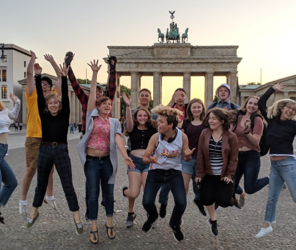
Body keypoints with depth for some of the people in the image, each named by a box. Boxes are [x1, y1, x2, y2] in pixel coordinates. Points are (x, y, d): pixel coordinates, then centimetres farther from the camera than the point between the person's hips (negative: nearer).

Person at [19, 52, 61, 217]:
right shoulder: (33, 96, 4)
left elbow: (61, 76, 11)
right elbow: (30, 74, -1)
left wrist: (52, 61, 11)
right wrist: (33, 58, 1)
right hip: (34, 138, -3)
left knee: (49, 170, 14)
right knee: (31, 170, -2)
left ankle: (50, 197, 30)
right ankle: (23, 201, 13)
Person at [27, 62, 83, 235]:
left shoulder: (64, 115, 0)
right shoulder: (43, 115, 4)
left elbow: (65, 96, -9)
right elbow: (39, 96, -3)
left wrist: (64, 77, -16)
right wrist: (38, 75, -10)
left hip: (61, 151, -2)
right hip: (45, 150, 2)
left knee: (68, 186, 2)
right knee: (41, 184, 16)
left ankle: (77, 219, 9)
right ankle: (34, 213, 36)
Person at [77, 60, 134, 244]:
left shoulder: (114, 122, 3)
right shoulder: (92, 116, 0)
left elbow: (118, 139, -12)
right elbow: (92, 94, -7)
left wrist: (126, 156, -28)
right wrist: (95, 74, -14)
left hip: (107, 161, 2)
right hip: (92, 161, -1)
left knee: (109, 192, 10)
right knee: (93, 194, 4)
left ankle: (110, 223, 29)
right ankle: (94, 228, 16)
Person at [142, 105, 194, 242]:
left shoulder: (182, 136, -16)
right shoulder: (156, 137, -18)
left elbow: (186, 158, -3)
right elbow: (145, 157, -12)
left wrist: (188, 155, -27)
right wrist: (151, 159, -35)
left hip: (174, 172, 0)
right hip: (156, 171, 0)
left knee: (181, 202, -13)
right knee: (147, 202, -10)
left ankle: (175, 224, 23)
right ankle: (152, 217, 31)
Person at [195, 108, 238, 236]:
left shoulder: (231, 136, -8)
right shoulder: (204, 133, -4)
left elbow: (233, 158, -4)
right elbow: (200, 155, -3)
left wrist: (229, 175, -11)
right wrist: (199, 174, -4)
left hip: (224, 175, -1)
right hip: (209, 174, 2)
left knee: (223, 201, -10)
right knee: (206, 199, -8)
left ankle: (232, 194, 29)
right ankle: (213, 220, 24)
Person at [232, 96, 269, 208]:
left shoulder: (257, 119, -7)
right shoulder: (238, 117, 7)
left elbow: (256, 141, -14)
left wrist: (247, 132, -28)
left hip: (251, 156, -4)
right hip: (236, 156, 5)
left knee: (250, 189, -5)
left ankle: (270, 179, 23)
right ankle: (241, 193, 41)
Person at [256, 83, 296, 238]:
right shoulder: (272, 120, 5)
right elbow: (261, 104, 6)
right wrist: (273, 89, 5)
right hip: (274, 164, 5)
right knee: (272, 197, 13)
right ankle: (267, 226, 25)